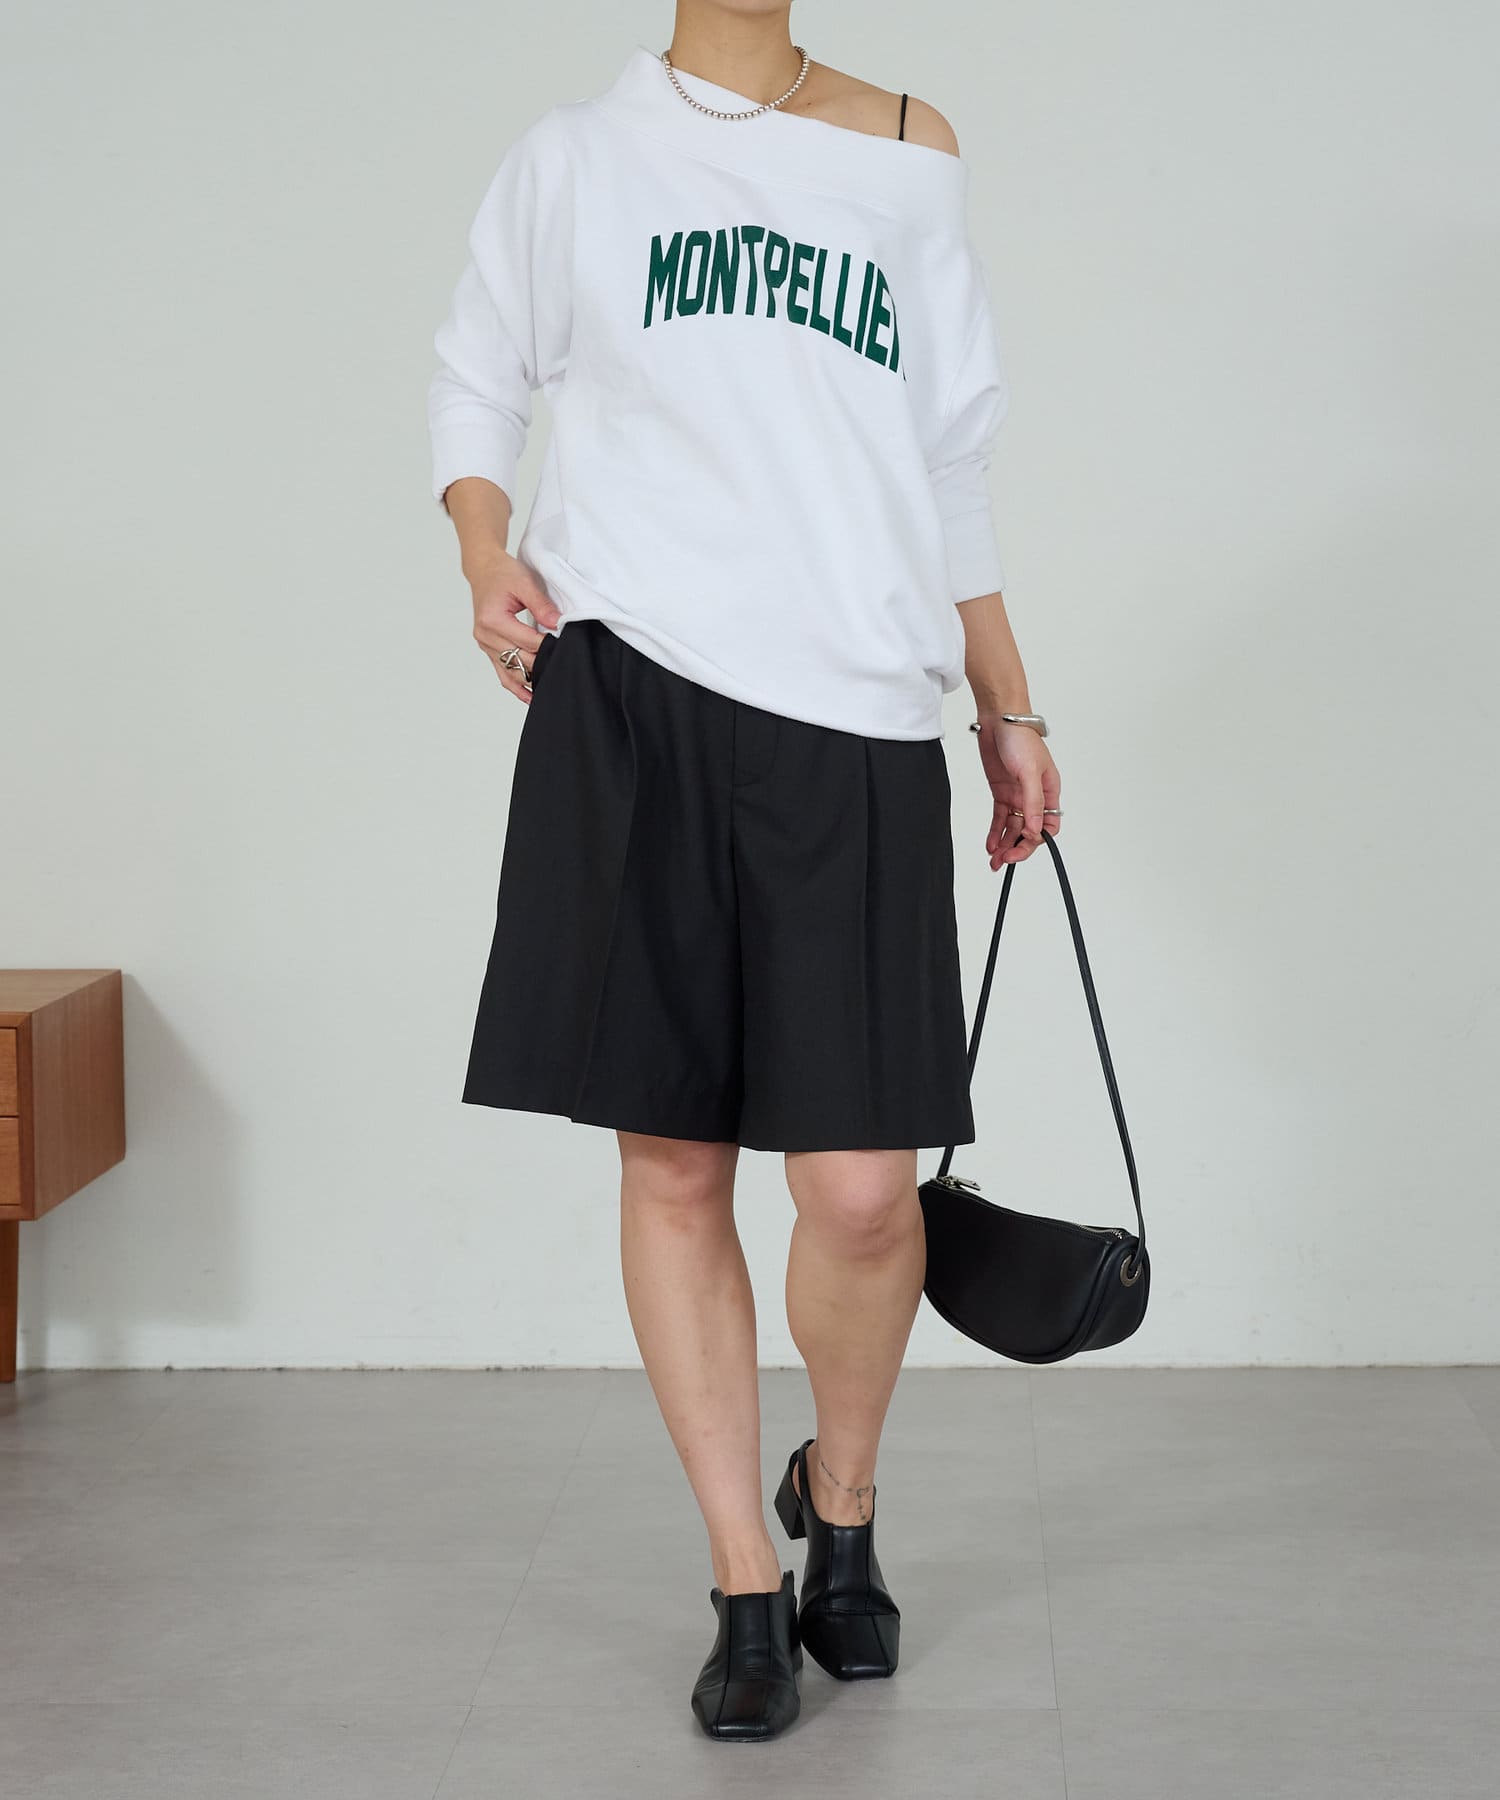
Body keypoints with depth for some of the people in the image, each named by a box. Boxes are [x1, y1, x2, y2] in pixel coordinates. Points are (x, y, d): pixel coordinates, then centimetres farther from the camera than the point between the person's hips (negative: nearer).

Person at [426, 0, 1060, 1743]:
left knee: (862, 1188, -6)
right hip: (632, 701, 0)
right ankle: (747, 1585, 15)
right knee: (671, 1160, 1)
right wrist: (489, 553, -1)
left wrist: (1008, 713, 19)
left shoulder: (909, 153, 16)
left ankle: (838, 1501, 23)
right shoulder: (574, 155, 12)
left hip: (857, 721, 1)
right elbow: (474, 377, 19)